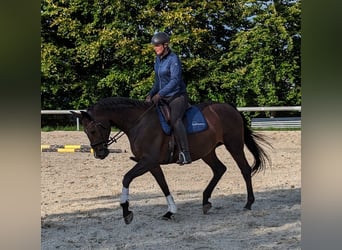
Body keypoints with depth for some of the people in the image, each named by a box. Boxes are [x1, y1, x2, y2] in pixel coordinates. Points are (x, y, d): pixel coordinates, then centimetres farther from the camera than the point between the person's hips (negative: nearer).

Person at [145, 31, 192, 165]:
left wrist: (159, 94, -29)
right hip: (164, 98, 9)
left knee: (174, 119, -30)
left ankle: (185, 155, -36)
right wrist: (151, 94, 4)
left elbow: (175, 80, -24)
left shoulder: (173, 59, -14)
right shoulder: (158, 59, 10)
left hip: (178, 96, -9)